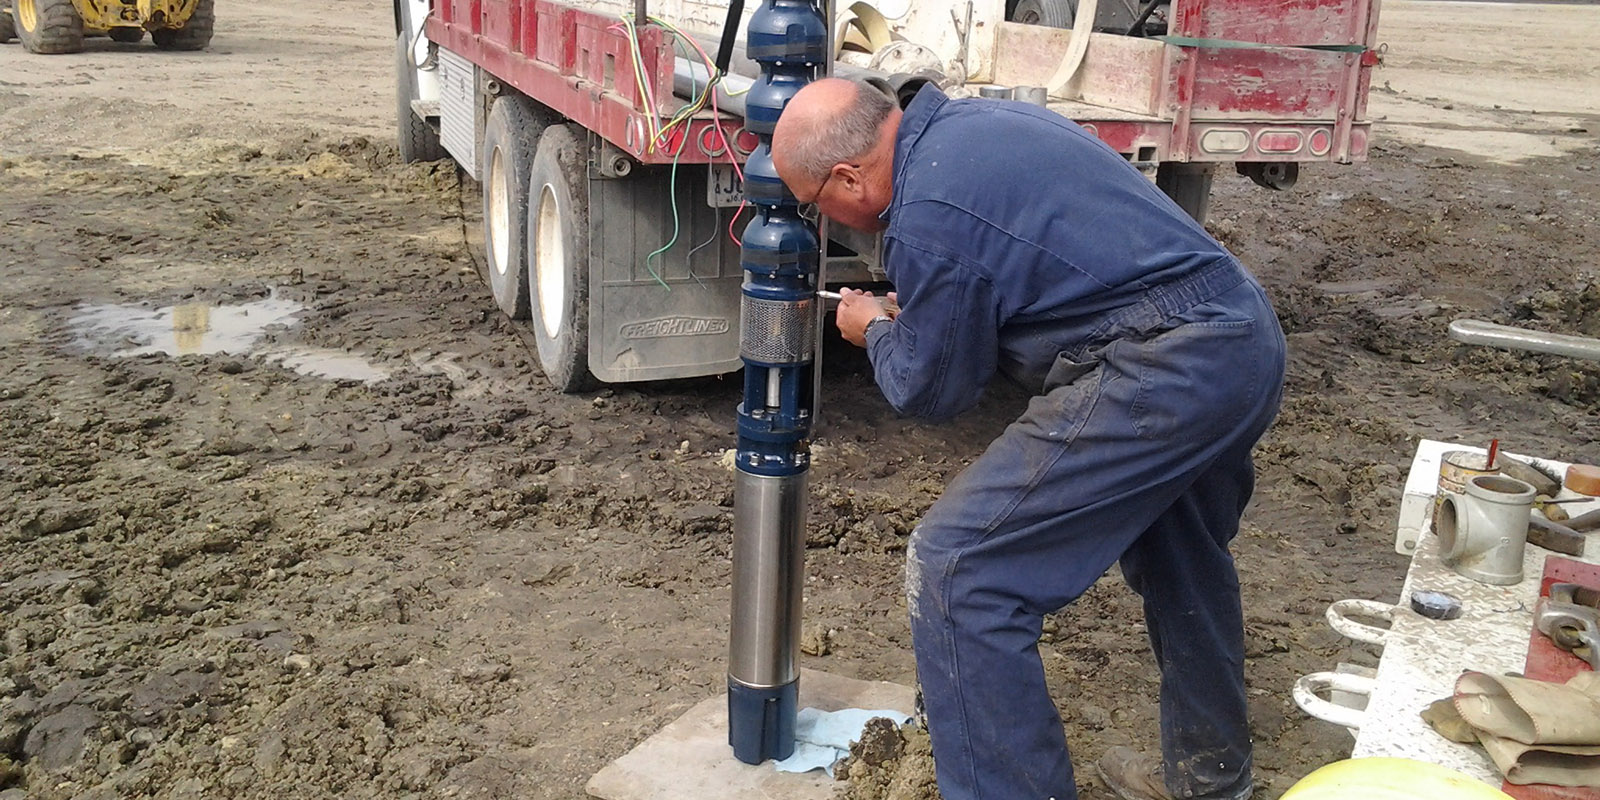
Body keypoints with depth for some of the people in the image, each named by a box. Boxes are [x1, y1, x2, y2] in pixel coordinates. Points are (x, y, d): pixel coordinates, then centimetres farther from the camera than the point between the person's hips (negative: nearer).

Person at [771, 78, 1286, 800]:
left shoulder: (924, 221, -17)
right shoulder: (969, 119, 11)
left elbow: (932, 391, -3)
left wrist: (875, 331, 16)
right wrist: (915, 308, 26)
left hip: (1162, 374, -11)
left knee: (956, 570, -7)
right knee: (1177, 553, 32)